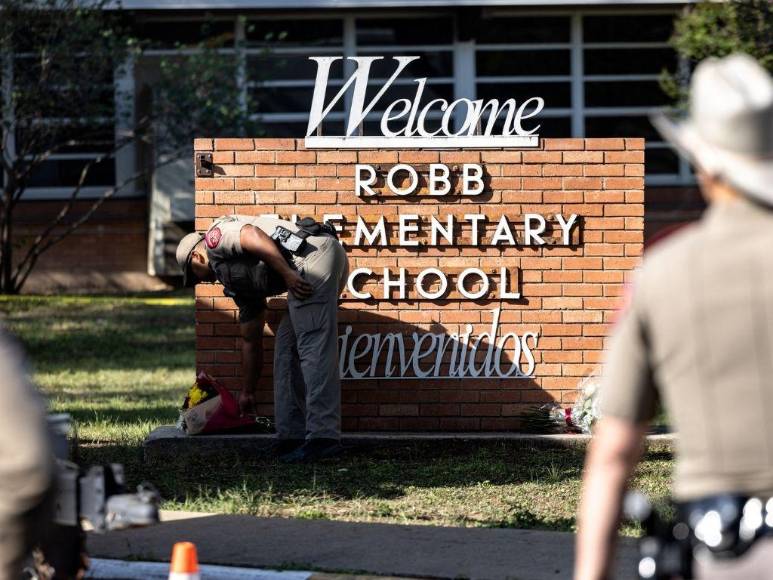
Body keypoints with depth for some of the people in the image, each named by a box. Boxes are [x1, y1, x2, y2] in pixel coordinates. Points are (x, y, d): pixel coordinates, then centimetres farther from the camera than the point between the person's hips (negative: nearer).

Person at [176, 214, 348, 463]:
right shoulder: (236, 279, 32)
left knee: (313, 347, -13)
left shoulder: (215, 237, 10)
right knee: (287, 348, 13)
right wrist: (247, 393, 43)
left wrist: (287, 275, -16)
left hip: (314, 253, -10)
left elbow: (253, 236, -12)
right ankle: (292, 436, 11)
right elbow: (251, 341, 37)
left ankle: (324, 438, -19)